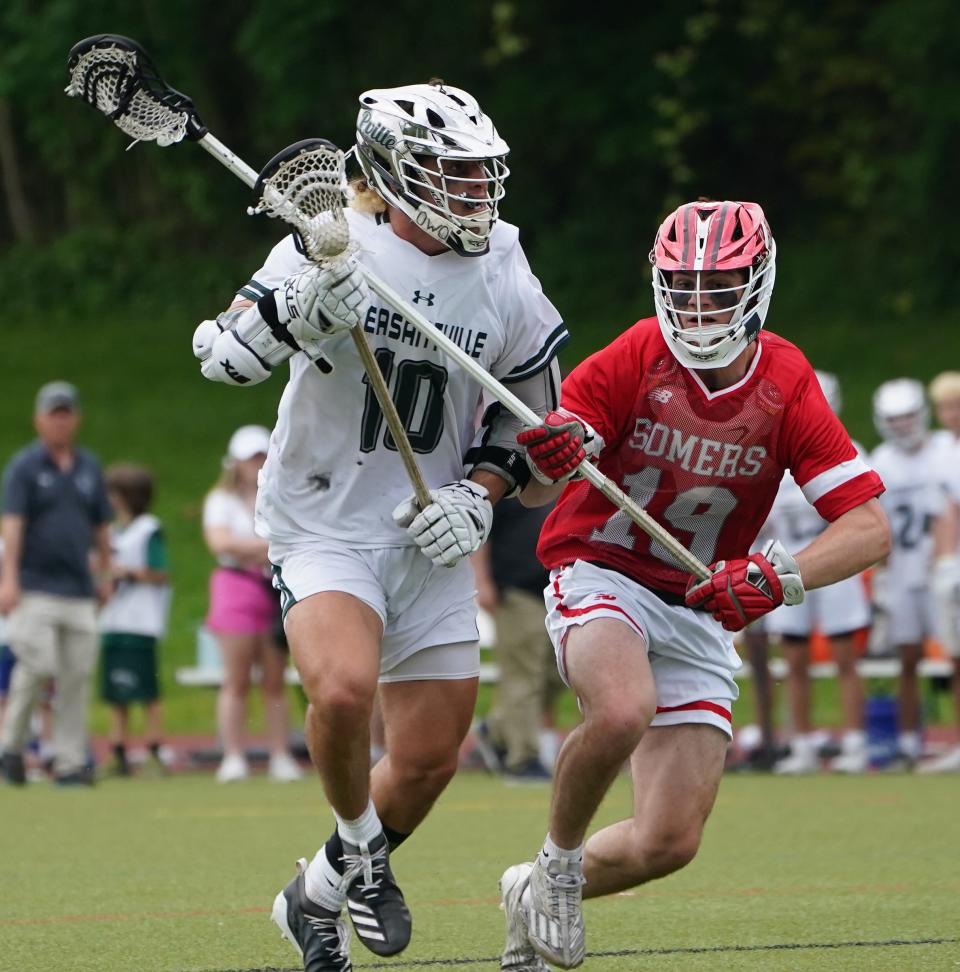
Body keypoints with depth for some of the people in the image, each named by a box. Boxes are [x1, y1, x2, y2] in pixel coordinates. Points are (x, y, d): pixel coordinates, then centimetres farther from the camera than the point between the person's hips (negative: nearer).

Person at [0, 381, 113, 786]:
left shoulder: (89, 468, 15)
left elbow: (101, 526, 21)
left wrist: (104, 576, 18)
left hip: (79, 589, 4)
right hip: (34, 588, -4)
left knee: (77, 676, -1)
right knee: (37, 667, -13)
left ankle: (70, 761, 3)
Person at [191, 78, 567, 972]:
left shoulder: (504, 282, 1)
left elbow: (531, 412, 13)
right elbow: (222, 356, -14)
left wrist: (478, 494, -3)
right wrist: (298, 305, -32)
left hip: (429, 539, 4)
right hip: (321, 523, -4)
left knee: (430, 758, 3)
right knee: (343, 689, -31)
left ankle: (317, 896, 29)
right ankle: (358, 849, -1)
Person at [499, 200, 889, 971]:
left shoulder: (786, 385, -10)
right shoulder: (635, 359, -14)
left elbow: (870, 528, -14)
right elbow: (532, 489, -11)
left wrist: (780, 578, -32)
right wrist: (548, 462, -37)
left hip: (699, 612, 3)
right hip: (602, 580, -3)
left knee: (669, 845, -4)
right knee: (623, 711, -38)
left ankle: (534, 898, 26)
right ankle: (556, 860, -9)